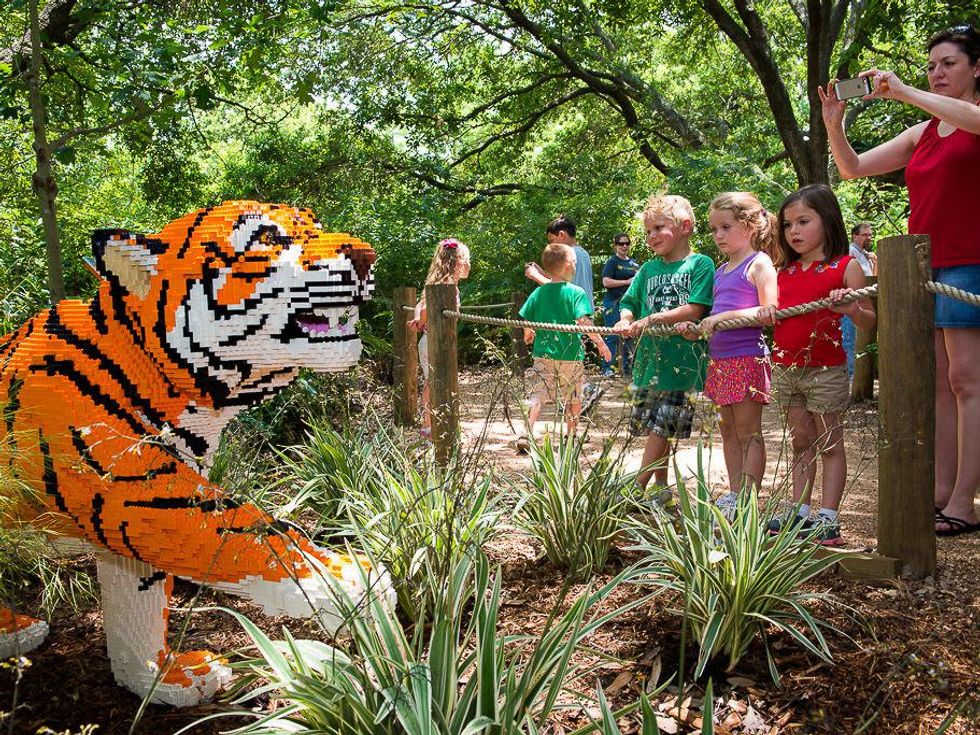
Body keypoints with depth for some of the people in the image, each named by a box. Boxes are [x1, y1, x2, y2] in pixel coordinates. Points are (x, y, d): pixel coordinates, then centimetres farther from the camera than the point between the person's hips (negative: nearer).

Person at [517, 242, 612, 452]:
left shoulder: (538, 293, 3)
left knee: (537, 396, -1)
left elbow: (527, 322, 5)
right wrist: (600, 343, -12)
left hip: (543, 354, 2)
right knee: (573, 399, 15)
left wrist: (528, 335, 26)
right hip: (571, 355, -2)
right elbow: (583, 322, -19)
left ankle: (526, 435, -18)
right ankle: (571, 437, 27)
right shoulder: (576, 292, -9)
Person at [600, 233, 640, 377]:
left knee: (630, 336, 8)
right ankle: (607, 369, -7)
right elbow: (606, 282, -13)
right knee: (613, 336, -10)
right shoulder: (612, 262, -2)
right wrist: (627, 282, -13)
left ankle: (628, 369, 14)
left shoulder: (634, 263, 19)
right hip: (614, 303, -7)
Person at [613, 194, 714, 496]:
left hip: (682, 362, -6)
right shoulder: (648, 269, 13)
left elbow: (694, 310, -14)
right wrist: (625, 320, -9)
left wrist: (651, 319, -18)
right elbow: (629, 303, 14)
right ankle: (660, 489, 22)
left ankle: (638, 489, -2)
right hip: (649, 359, 6)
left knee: (661, 428, -7)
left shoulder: (700, 264, -4)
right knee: (653, 428, 11)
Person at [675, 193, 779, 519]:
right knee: (729, 431, 13)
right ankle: (733, 494, 21)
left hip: (747, 357, -8)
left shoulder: (759, 265, -8)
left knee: (749, 433, -2)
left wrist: (722, 317, -22)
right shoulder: (721, 271, 16)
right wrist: (695, 329, 3)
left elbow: (768, 313, -18)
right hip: (720, 358, 8)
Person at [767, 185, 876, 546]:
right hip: (786, 368, 6)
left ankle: (828, 519, 6)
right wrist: (766, 311, -3)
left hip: (826, 370, -5)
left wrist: (852, 309, -30)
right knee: (801, 444, 13)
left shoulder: (846, 267, -7)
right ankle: (799, 513, 20)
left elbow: (870, 321, -9)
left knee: (830, 445, 3)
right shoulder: (785, 272, 10)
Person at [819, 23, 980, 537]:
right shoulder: (922, 133, 18)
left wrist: (902, 91, -21)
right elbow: (853, 168, 17)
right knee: (937, 382, 5)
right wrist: (834, 126, 0)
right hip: (924, 264, 7)